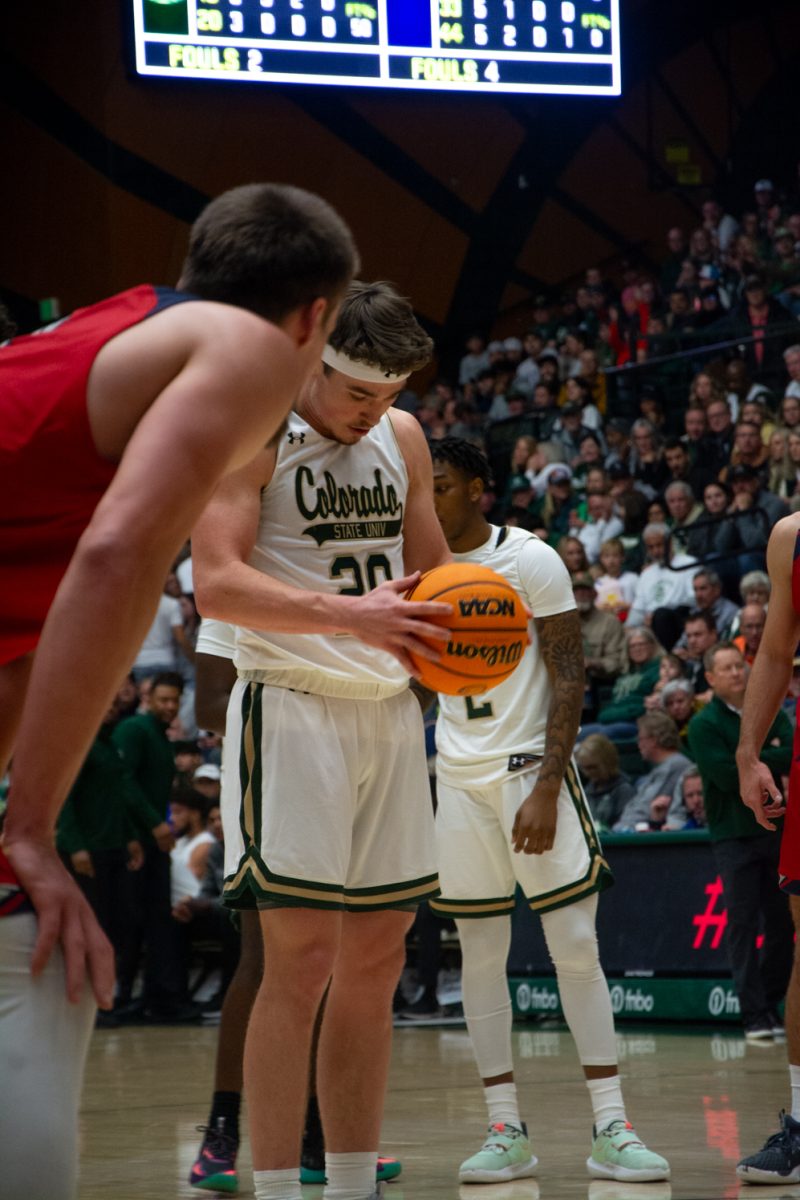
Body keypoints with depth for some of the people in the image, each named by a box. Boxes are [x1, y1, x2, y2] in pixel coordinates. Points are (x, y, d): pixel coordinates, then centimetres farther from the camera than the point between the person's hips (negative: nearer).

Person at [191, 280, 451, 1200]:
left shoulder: (401, 438, 13)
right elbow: (216, 583, -18)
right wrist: (349, 616, -30)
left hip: (389, 709, 7)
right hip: (293, 705, -7)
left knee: (375, 961, 7)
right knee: (301, 960, -11)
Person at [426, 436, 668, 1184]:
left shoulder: (530, 561, -7)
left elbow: (569, 678, -10)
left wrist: (546, 789, -18)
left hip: (530, 763, -5)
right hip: (458, 777, 5)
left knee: (576, 945, -7)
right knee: (479, 949, 3)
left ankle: (609, 1128, -4)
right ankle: (505, 1131, 7)